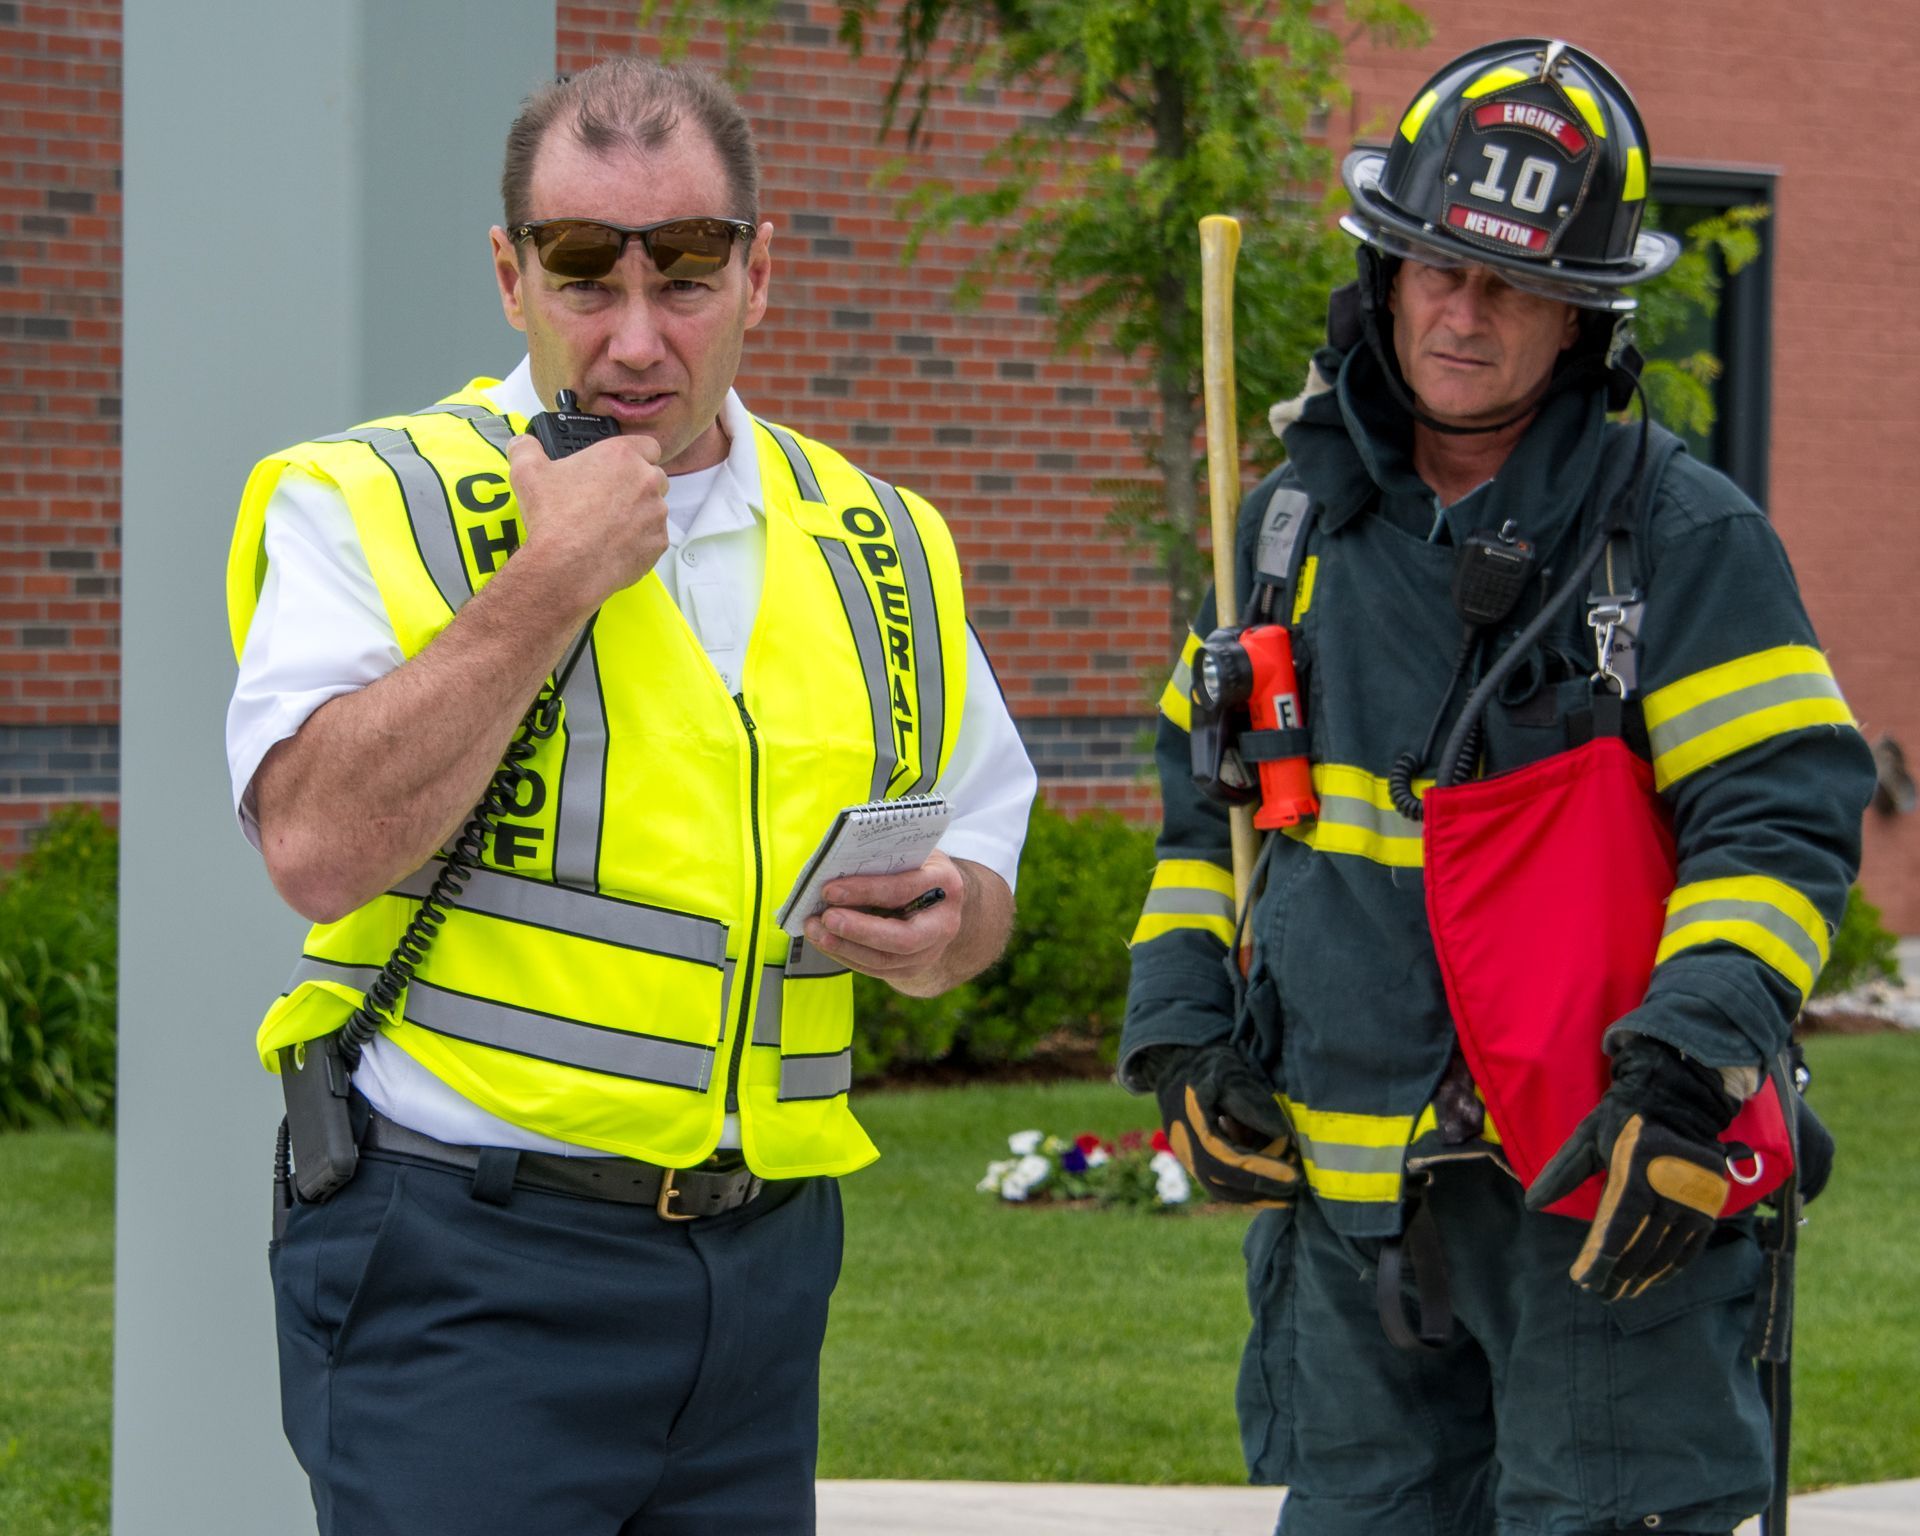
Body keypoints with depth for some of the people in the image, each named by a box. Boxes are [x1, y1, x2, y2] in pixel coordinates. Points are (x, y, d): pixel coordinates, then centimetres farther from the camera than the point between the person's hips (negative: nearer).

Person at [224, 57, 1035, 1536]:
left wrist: (944, 928, -3)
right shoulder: (369, 509, -3)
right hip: (467, 1271, -5)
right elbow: (321, 845, -17)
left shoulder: (880, 550, 12)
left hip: (765, 1267, 5)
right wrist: (552, 582, -15)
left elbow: (981, 851, 21)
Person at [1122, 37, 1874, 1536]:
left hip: (1604, 1189, -5)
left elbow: (1782, 818, -10)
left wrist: (1688, 1070, -21)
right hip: (1345, 1201, 5)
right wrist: (1188, 1030, 9)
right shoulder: (1298, 520, 11)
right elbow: (1209, 797, 21)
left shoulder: (1680, 535, -5)